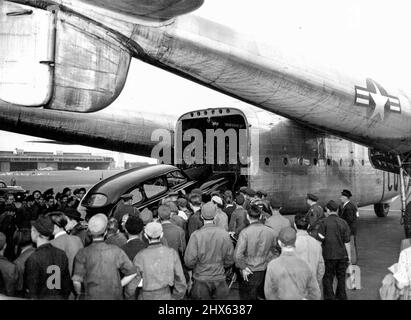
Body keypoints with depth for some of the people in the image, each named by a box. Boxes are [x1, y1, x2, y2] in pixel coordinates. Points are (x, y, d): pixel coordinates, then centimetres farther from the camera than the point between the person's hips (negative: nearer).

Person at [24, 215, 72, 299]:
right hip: (60, 297, 5)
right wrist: (64, 297, 16)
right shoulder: (62, 254, -1)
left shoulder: (33, 259, -16)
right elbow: (68, 285, 5)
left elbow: (32, 291, -14)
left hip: (41, 297, -5)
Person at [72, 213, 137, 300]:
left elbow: (76, 281, -13)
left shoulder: (83, 253, -10)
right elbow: (132, 273, -3)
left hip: (92, 296, -1)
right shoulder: (116, 251, -6)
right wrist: (119, 286, 8)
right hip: (114, 296, 1)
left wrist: (79, 294, 6)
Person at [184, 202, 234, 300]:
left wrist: (194, 268, 7)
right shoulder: (224, 234, -9)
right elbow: (230, 260, -1)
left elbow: (189, 261, -14)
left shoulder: (196, 235, -16)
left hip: (201, 278, -2)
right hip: (219, 278, 2)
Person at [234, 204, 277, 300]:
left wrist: (243, 267, -10)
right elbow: (272, 251, 7)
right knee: (262, 295, 22)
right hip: (265, 271, 4)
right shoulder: (271, 231, -6)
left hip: (250, 272, -4)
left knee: (247, 296, 13)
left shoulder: (245, 232, -19)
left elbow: (238, 255, -23)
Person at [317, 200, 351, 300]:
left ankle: (329, 297, 11)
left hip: (329, 255, -4)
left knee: (328, 278, 8)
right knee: (341, 277, 17)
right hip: (342, 255, 4)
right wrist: (349, 256, 8)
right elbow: (347, 242, 1)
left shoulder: (325, 222, -11)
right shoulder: (343, 223, 0)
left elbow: (321, 237, -16)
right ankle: (341, 296, 27)